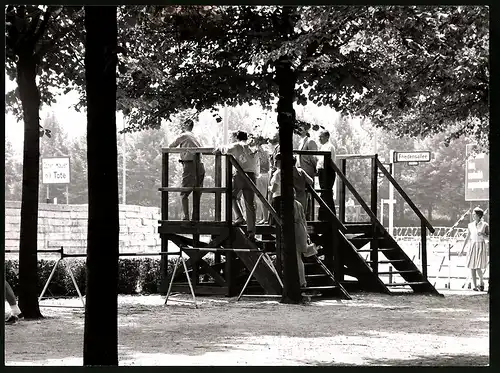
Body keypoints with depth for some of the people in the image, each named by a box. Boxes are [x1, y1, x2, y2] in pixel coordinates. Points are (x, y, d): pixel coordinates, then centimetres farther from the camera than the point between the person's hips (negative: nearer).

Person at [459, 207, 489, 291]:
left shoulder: (485, 225, -2)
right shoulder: (470, 225, 7)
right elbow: (467, 237, 12)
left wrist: (482, 234, -20)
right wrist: (462, 248, 11)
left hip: (481, 246, -3)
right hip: (472, 246, 3)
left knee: (478, 268, -11)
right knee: (472, 268, 0)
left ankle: (481, 282, 15)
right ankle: (475, 286, 8)